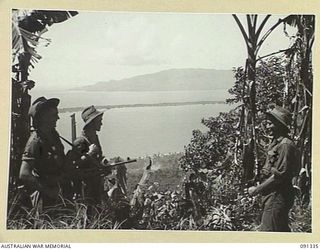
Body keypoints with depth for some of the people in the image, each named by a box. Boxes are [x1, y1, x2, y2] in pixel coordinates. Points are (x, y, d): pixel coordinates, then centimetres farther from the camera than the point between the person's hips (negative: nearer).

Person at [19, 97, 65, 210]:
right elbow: (24, 175, -30)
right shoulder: (35, 141, -22)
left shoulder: (53, 134, 3)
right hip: (44, 198, -8)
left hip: (56, 192, 8)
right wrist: (48, 191, -22)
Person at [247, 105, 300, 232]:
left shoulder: (285, 145, -18)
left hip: (278, 196, -10)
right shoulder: (275, 143, 14)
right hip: (271, 194, 10)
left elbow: (280, 175, -21)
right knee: (282, 230, 17)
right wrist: (265, 171, 5)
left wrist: (257, 189, -16)